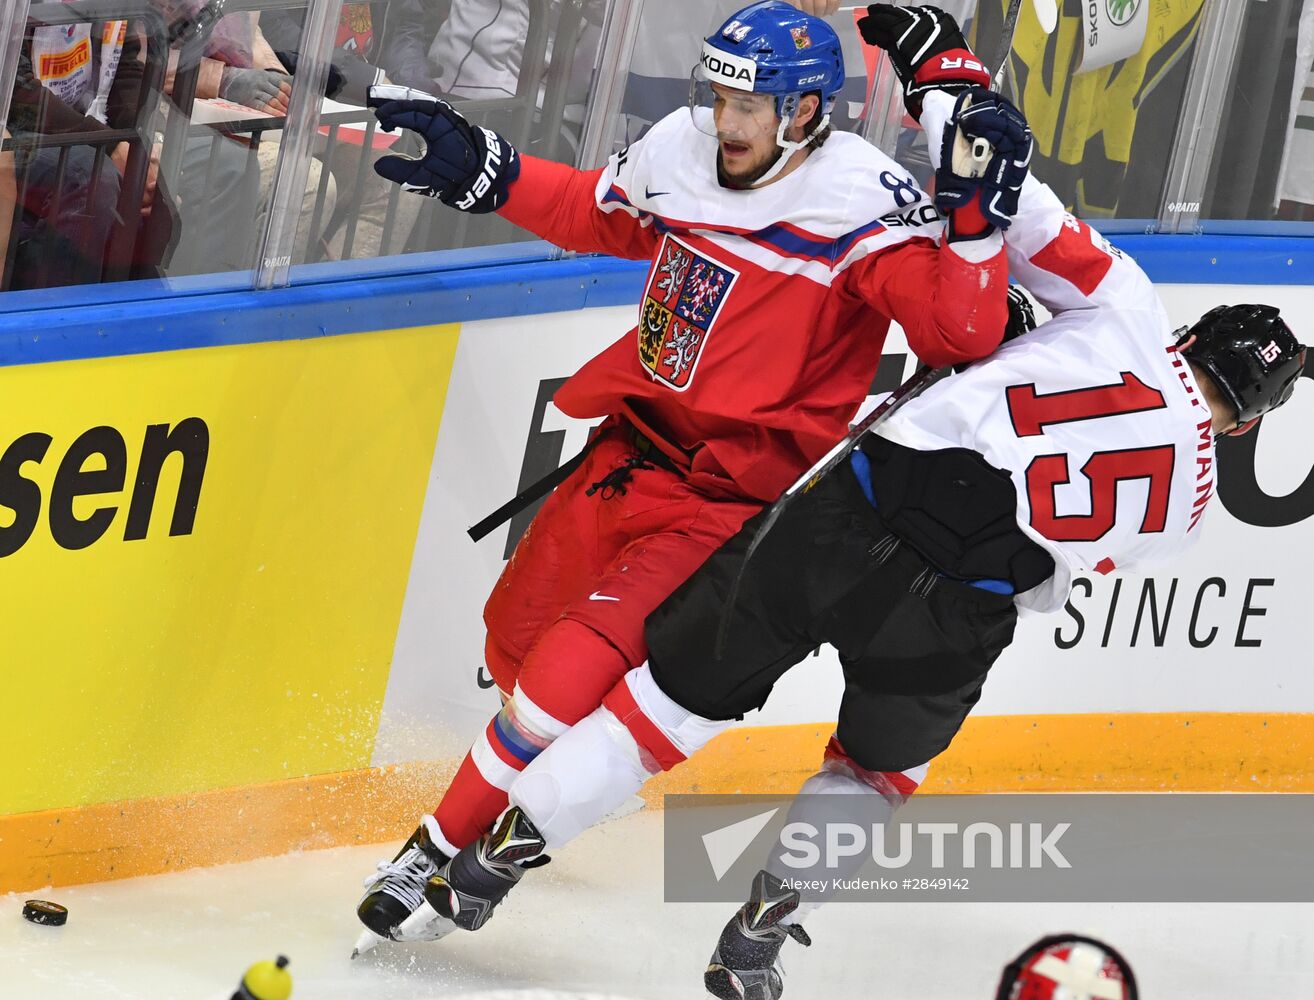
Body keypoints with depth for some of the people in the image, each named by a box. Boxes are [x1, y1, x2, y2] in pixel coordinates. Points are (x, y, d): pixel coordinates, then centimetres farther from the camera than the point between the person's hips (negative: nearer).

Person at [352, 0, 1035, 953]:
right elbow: (593, 212, 19)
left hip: (737, 493, -7)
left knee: (578, 662, -19)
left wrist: (978, 215, -38)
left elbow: (958, 336, -27)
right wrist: (477, 168, 13)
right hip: (636, 445, 7)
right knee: (518, 634, 19)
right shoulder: (680, 153, -2)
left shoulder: (861, 204, -20)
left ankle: (443, 852, -5)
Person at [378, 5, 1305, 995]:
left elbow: (1025, 213, 3)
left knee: (683, 691, 13)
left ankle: (498, 859, 14)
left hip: (852, 519, 0)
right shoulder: (1188, 500, 11)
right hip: (957, 612, 0)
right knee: (880, 765, 29)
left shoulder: (1126, 309, 7)